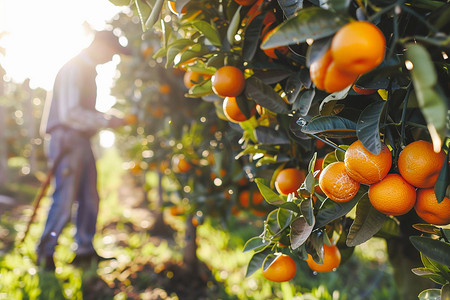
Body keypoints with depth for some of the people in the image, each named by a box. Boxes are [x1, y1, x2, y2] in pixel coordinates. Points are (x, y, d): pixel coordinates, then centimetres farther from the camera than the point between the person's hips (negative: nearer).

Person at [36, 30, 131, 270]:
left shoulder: (88, 70, 19)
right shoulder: (73, 69, -10)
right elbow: (69, 113, -19)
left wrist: (109, 119, 7)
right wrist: (106, 121, -16)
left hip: (82, 141, 10)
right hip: (68, 141, -10)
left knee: (90, 199, 10)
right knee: (64, 200, -8)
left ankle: (85, 250, 18)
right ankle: (44, 254, 6)